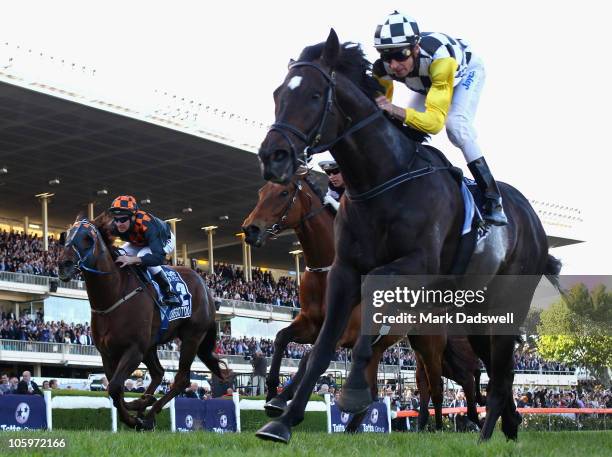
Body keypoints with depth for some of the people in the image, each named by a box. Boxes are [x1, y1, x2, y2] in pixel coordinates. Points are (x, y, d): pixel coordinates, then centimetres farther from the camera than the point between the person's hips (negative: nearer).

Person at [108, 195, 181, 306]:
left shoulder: (147, 225, -45)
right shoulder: (115, 226, -30)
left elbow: (159, 257, -52)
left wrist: (133, 259, -66)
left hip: (165, 240, -6)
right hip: (139, 242, 6)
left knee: (144, 255, -34)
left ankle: (169, 292, -20)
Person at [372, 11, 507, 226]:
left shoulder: (438, 58, -48)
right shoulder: (382, 69, -31)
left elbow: (435, 122, -53)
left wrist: (396, 111, -66)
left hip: (466, 71, -6)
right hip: (429, 84, 6)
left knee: (456, 125, -28)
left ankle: (493, 199, -25)